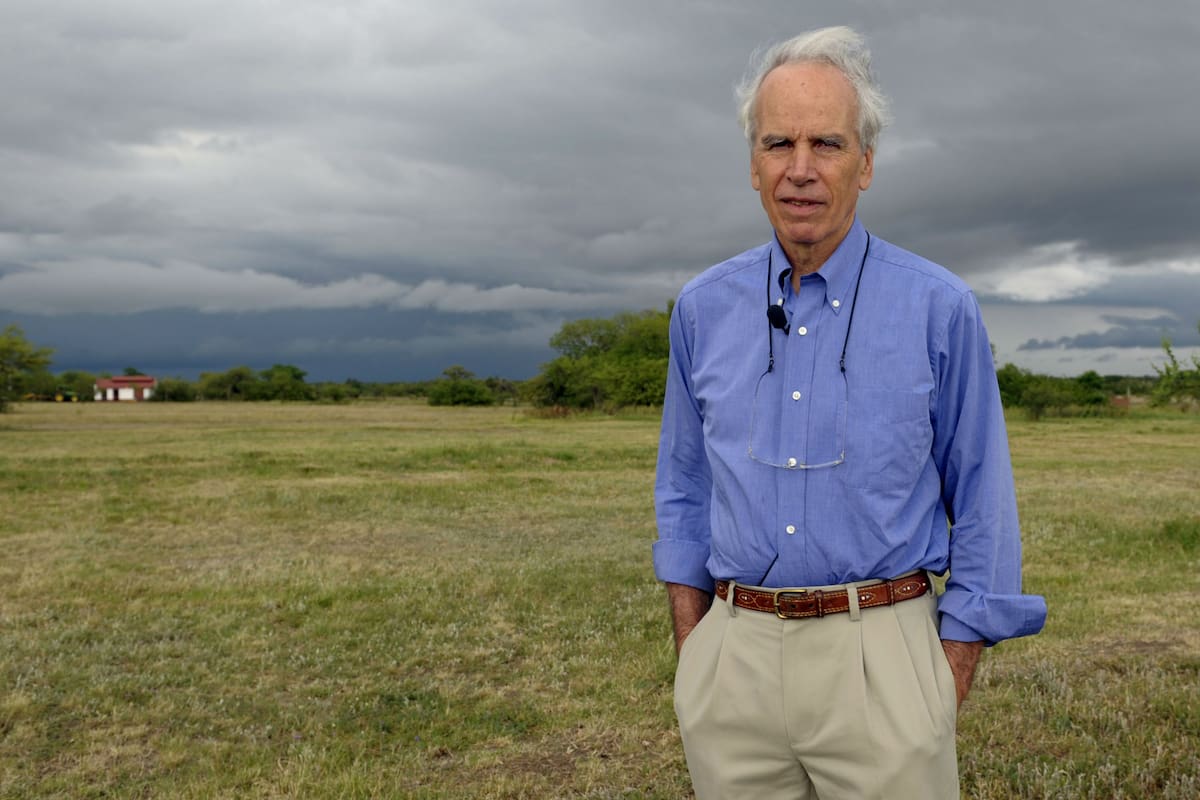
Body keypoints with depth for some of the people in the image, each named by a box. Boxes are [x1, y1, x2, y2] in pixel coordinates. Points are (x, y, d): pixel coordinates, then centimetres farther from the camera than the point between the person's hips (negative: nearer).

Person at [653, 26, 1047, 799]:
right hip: (733, 656, 3)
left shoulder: (940, 308, -5)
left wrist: (951, 683, -3)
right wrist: (692, 649, 9)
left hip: (879, 656, -3)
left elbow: (982, 506, -1)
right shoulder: (703, 308, 4)